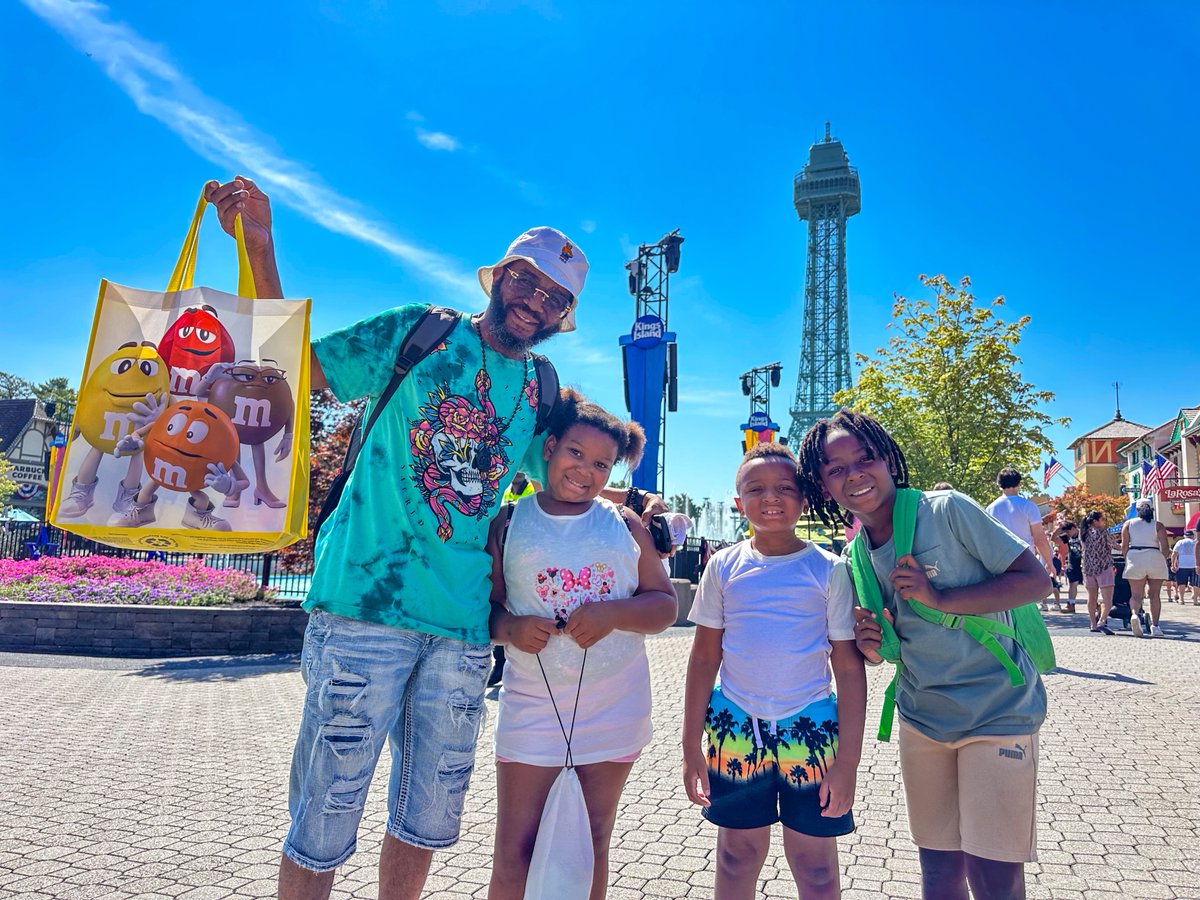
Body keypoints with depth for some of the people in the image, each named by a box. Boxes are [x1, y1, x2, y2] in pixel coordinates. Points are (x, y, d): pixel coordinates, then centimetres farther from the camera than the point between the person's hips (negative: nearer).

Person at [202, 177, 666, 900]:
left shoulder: (543, 392, 13)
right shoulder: (416, 332, 3)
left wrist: (634, 504, 11)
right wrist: (259, 245, -6)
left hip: (464, 627, 4)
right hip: (364, 605, -4)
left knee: (430, 816, 16)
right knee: (325, 820, 2)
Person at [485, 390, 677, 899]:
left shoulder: (624, 524, 4)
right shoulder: (508, 524, 1)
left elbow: (665, 605, 2)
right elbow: (484, 606, 3)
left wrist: (613, 613, -16)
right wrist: (510, 627, -18)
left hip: (613, 709, 2)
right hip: (533, 705, -1)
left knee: (591, 851, 14)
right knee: (514, 856, 2)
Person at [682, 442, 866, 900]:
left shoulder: (829, 570, -5)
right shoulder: (724, 566, -1)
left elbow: (849, 668, -3)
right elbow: (704, 658, 4)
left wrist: (848, 760, -7)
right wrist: (691, 746, 3)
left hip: (810, 730, -1)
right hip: (735, 726, 2)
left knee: (814, 863, 9)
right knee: (738, 855, 15)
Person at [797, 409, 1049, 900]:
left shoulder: (947, 509, -15)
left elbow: (1035, 579, -14)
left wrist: (940, 598, -23)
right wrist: (873, 648, -10)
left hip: (998, 713, -5)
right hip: (922, 720, 5)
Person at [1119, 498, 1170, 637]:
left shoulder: (1128, 523, 5)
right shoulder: (1158, 525, 3)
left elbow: (1124, 546, 1)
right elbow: (1164, 548, -5)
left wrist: (1127, 559, 14)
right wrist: (1165, 557, 13)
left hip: (1135, 559, 0)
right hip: (1155, 559, 0)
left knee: (1136, 594, 2)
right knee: (1155, 595, 9)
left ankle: (1135, 614, -26)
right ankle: (1155, 626, 9)